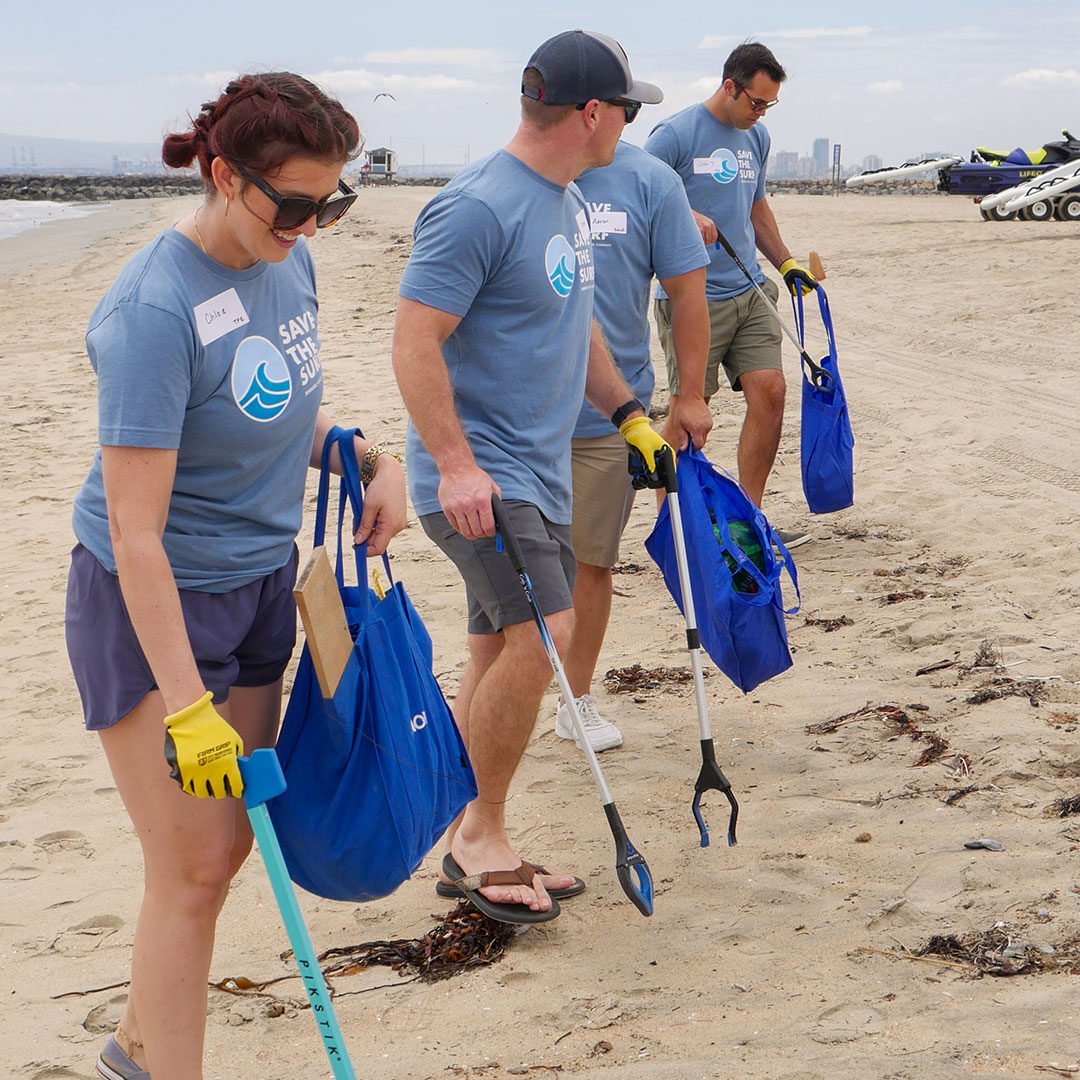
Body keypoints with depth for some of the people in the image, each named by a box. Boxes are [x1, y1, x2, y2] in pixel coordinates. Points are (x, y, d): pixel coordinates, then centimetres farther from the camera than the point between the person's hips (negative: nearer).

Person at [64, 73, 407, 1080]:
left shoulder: (287, 261, -1)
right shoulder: (156, 310, -26)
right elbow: (135, 532, -26)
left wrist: (371, 458, -2)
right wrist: (186, 709, -28)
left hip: (258, 586, 8)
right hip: (152, 604, -7)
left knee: (226, 844, 15)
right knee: (191, 868, -3)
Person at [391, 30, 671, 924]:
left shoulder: (569, 203, 14)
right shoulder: (477, 208, -17)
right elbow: (415, 342, -20)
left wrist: (629, 414, 25)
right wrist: (456, 465, -26)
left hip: (538, 471, 10)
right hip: (474, 474, -9)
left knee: (502, 654, 12)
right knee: (543, 631, -20)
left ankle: (473, 850, 22)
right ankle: (484, 830, -4)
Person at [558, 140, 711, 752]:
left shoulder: (653, 183, -1)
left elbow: (688, 290, 3)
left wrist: (690, 396, 0)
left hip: (611, 413, 0)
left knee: (593, 559, 9)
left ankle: (578, 701, 24)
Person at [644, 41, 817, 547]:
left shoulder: (756, 139, 15)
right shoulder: (675, 134, -8)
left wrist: (786, 262, 18)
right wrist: (685, 216, -24)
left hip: (749, 292, 7)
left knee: (770, 391, -3)